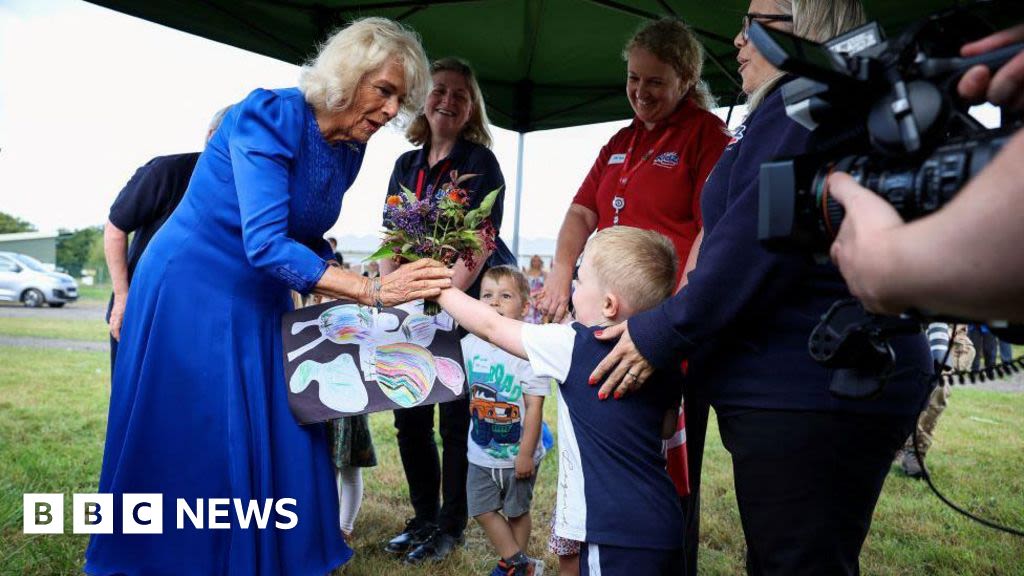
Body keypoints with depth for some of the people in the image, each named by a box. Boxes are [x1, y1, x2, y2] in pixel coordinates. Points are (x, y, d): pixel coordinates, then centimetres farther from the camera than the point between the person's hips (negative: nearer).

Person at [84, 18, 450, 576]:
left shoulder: (348, 150, 0)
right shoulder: (269, 116, -22)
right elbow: (266, 244, -31)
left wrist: (361, 283, -5)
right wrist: (373, 291, -34)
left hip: (261, 301, 7)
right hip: (191, 292, -7)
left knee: (275, 441, 7)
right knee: (185, 443, 2)